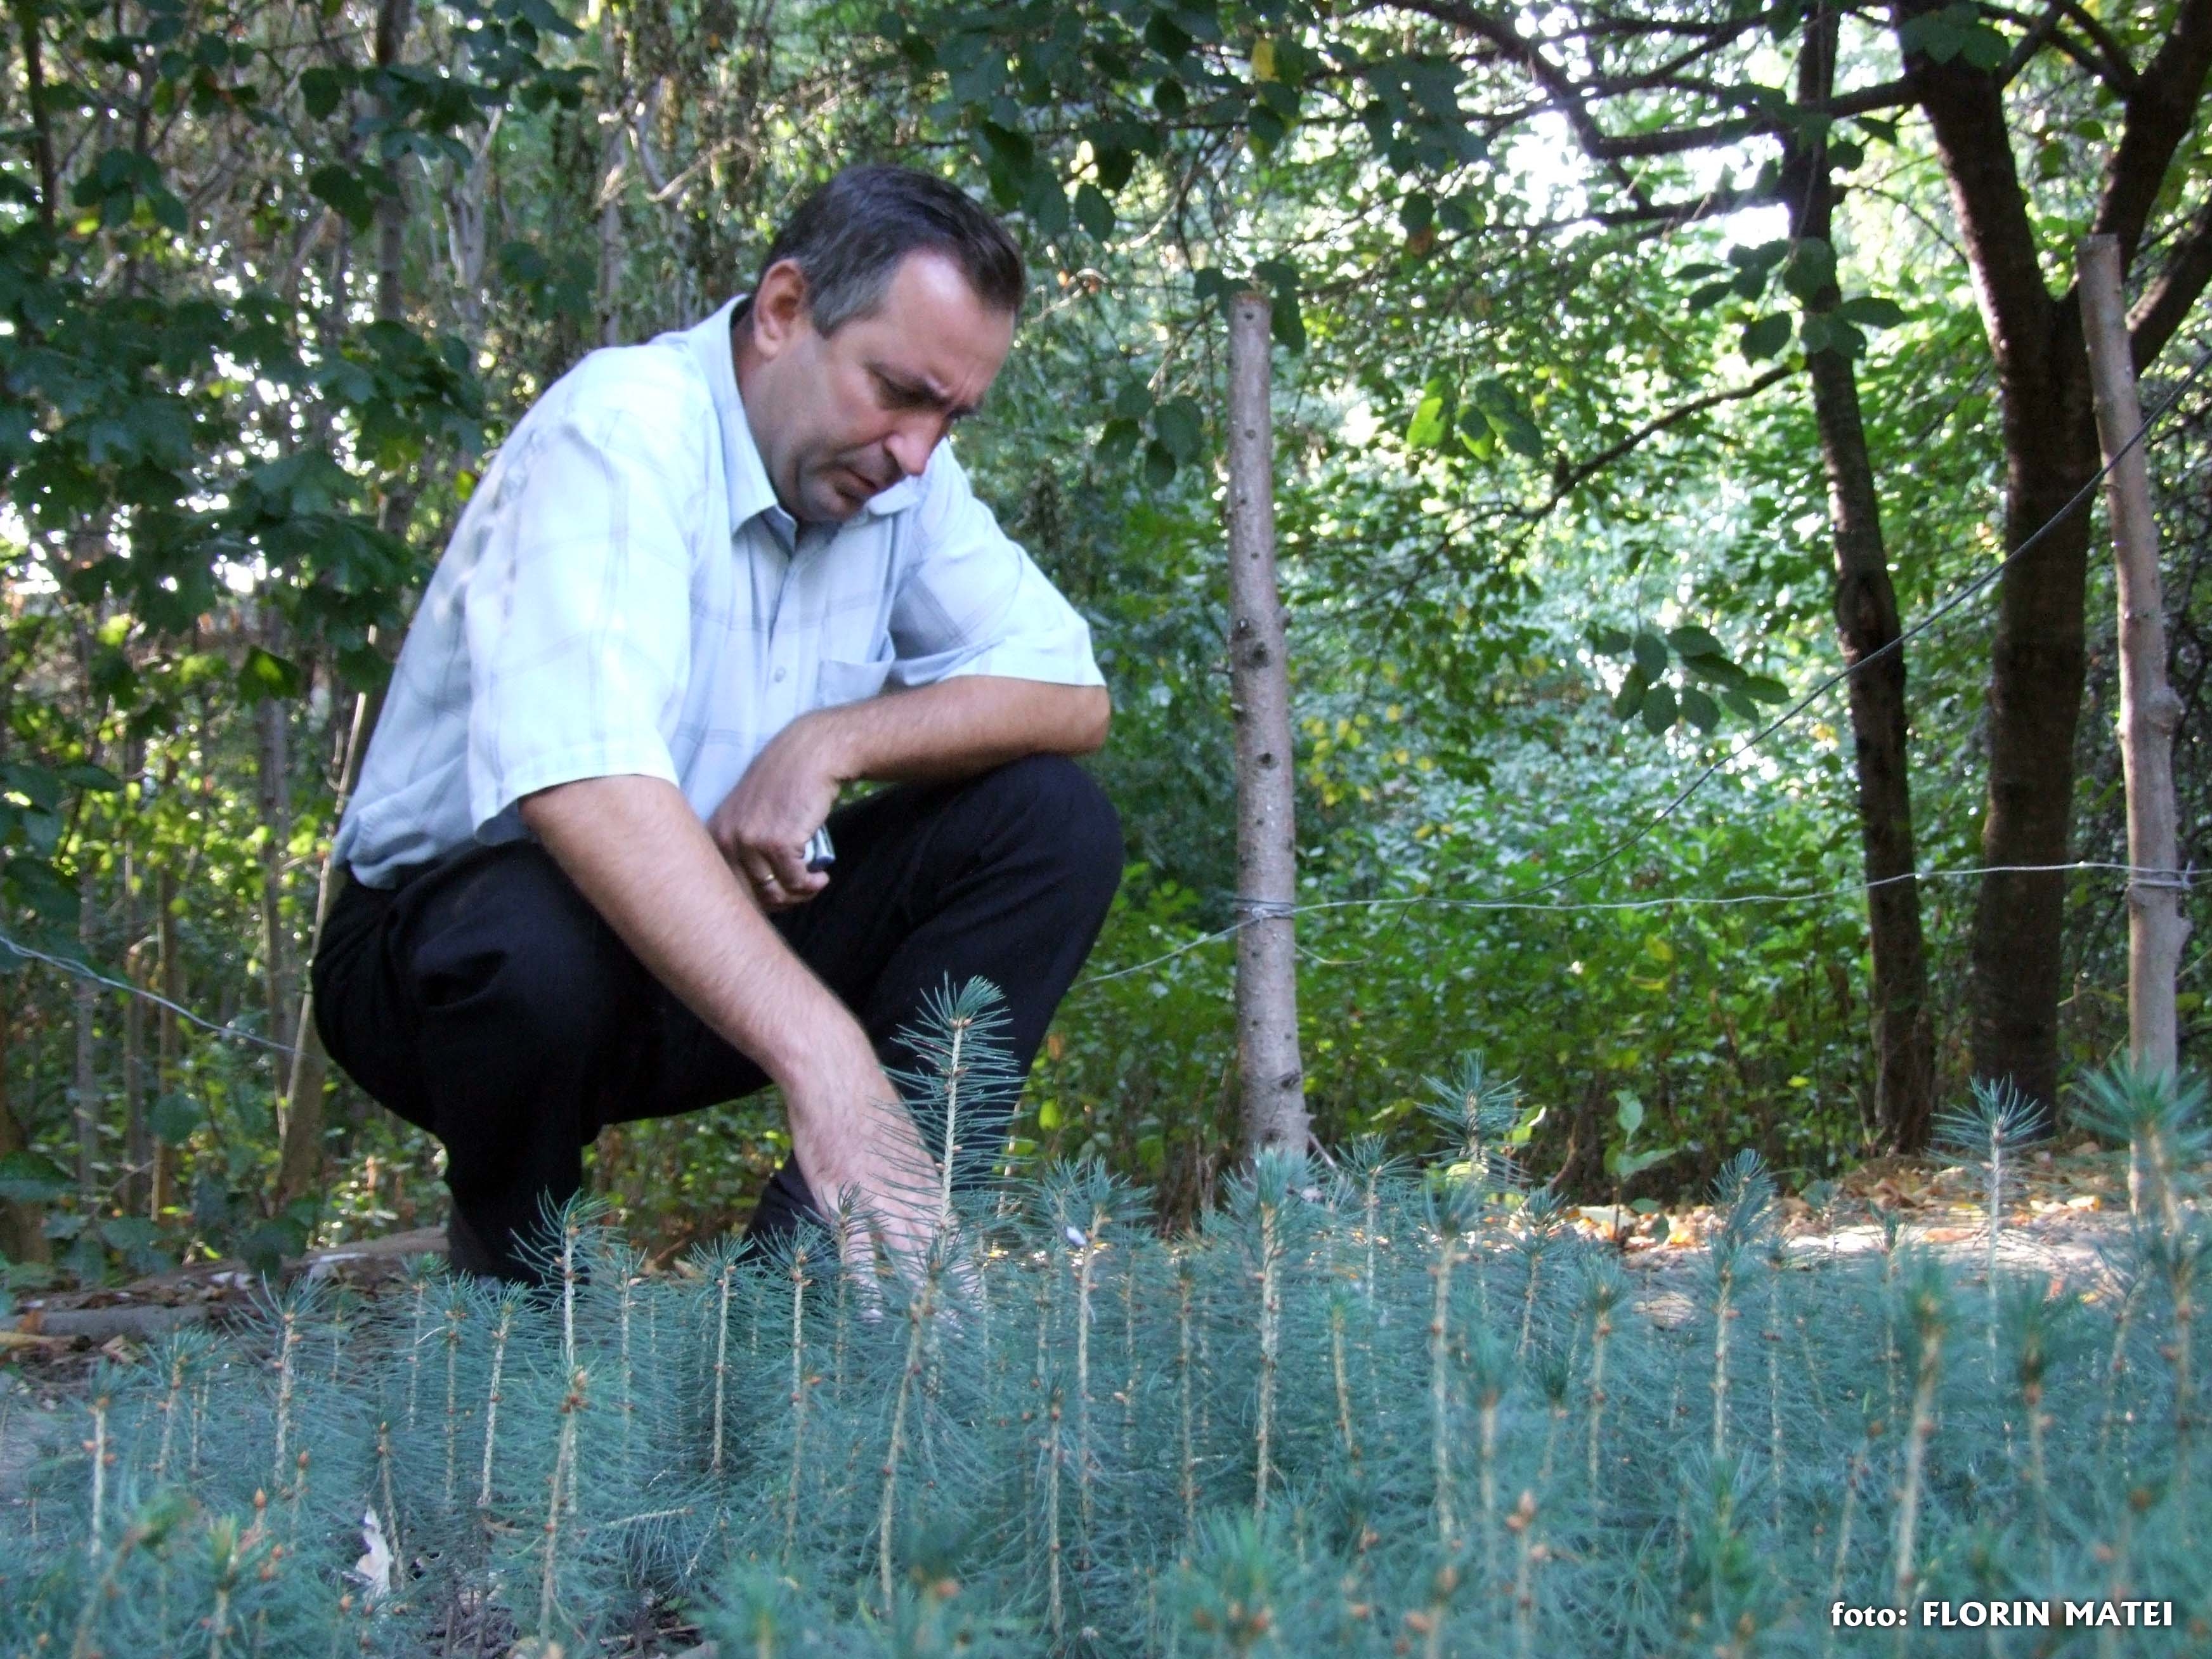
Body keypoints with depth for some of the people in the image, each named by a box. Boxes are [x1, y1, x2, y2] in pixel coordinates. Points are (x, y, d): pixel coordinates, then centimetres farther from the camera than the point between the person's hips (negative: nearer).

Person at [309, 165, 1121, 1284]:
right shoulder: (623, 430, -24)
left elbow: (1070, 692, -6)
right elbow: (581, 780, -40)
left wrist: (832, 743, -25)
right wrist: (825, 1063, -51)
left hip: (719, 944, 6)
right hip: (457, 929, -6)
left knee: (1052, 823, -10)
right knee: (541, 940, -40)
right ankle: (522, 1284, -6)